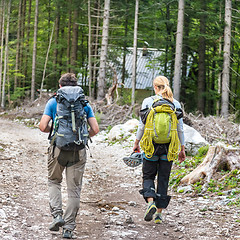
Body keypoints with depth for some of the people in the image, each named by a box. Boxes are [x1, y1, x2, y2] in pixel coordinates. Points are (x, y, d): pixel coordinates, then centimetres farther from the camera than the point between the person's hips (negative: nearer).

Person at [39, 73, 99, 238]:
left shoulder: (53, 102, 2)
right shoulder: (85, 104, 6)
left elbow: (43, 127, -5)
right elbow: (95, 129, 1)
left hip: (58, 148, -1)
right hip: (78, 151, 1)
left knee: (54, 181, 21)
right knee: (74, 189, 6)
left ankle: (57, 214, 2)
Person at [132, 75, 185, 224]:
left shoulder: (148, 102, -4)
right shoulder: (175, 104, 2)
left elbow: (142, 126, -3)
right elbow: (180, 129, 3)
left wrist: (136, 143, 8)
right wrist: (182, 149, 11)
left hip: (151, 145, -2)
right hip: (169, 147, 2)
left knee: (148, 175, 12)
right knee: (164, 179, 10)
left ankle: (150, 202, -13)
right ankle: (159, 213, 9)